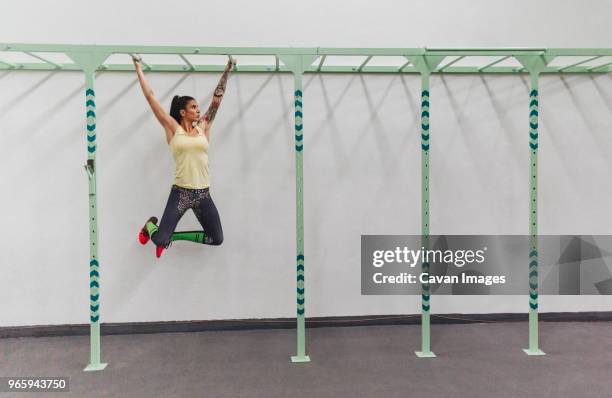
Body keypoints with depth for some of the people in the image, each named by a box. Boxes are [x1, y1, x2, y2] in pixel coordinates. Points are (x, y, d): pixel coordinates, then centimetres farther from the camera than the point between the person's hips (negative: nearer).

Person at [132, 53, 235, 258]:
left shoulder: (203, 127, 9)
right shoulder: (173, 128, 0)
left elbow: (217, 98, 10)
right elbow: (150, 97, 1)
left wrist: (227, 70, 11)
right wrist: (138, 68, 3)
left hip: (203, 194, 4)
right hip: (180, 193, -4)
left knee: (217, 239, 6)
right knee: (160, 240, -8)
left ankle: (174, 235, 25)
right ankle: (151, 226, 31)